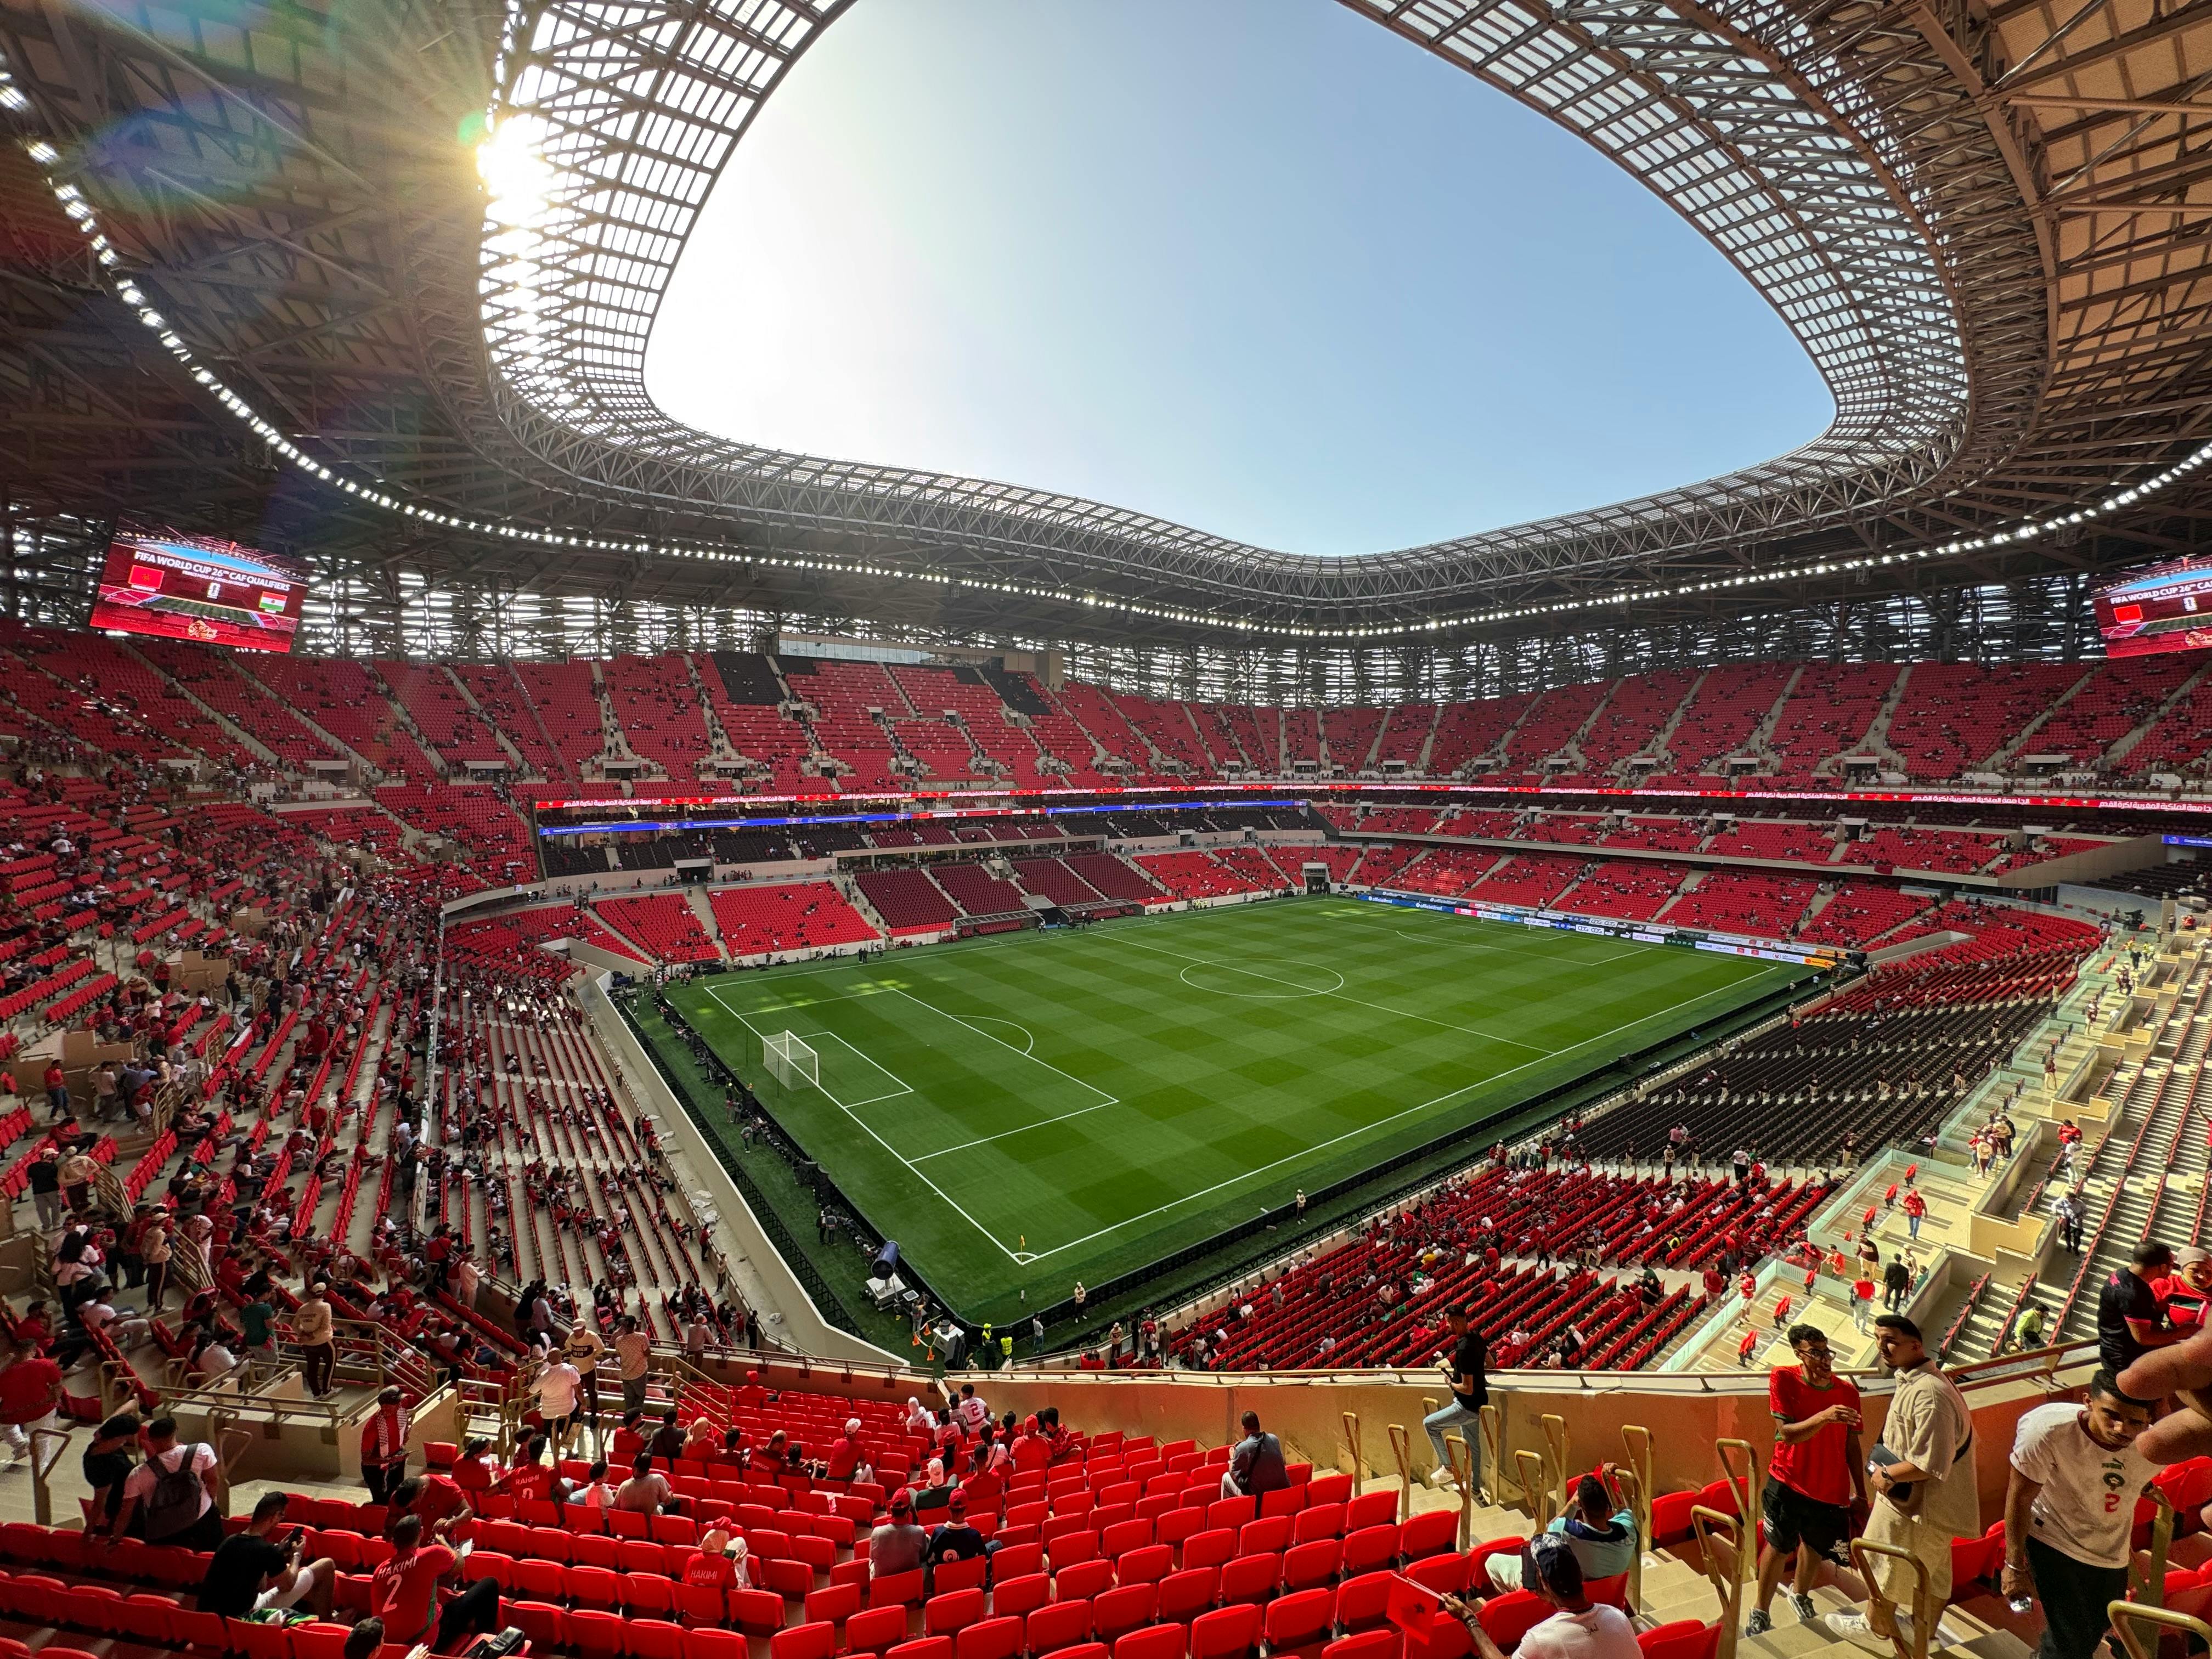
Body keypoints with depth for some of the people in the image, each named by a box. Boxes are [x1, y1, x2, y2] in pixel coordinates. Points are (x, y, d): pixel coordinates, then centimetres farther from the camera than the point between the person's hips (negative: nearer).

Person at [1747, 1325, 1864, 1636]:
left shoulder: (1847, 1392, -8)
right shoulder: (1783, 1378, -19)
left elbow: (1852, 1446, 4)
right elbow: (1787, 1434, -24)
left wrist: (1861, 1494, 5)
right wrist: (1824, 1417, -39)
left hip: (1832, 1489, 3)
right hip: (1788, 1482, -3)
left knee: (1815, 1546, 21)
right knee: (1779, 1547, 8)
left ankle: (1800, 1594, 50)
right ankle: (1760, 1613, 27)